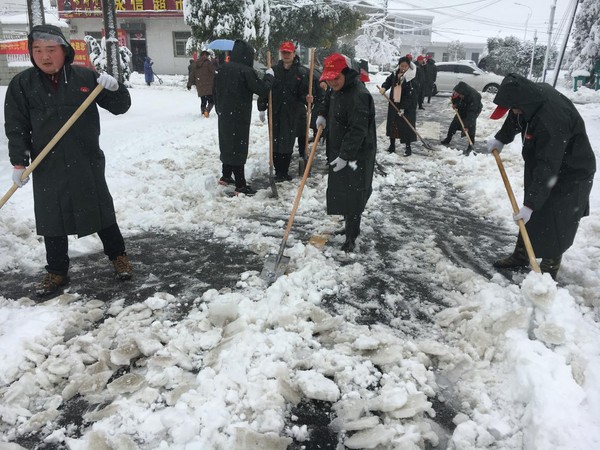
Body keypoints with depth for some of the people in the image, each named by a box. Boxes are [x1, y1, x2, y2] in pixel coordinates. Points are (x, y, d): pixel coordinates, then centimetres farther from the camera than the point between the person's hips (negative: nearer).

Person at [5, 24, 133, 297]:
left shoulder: (86, 77, -2)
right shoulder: (21, 84, 0)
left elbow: (120, 107, 2)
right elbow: (16, 127, 2)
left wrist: (114, 88, -18)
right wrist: (19, 162, -7)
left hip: (87, 162, -1)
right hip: (47, 166, 1)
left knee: (101, 210, 9)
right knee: (51, 219, 9)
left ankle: (118, 255, 29)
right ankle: (56, 272, 25)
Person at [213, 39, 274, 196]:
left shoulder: (223, 68, 6)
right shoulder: (245, 71, -17)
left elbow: (215, 91, 14)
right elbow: (262, 89, -14)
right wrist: (269, 76, 3)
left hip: (224, 115, 7)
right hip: (239, 116, -7)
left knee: (227, 144, 19)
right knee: (238, 147, -4)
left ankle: (226, 176, 31)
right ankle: (240, 185, -1)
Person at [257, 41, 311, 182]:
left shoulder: (301, 72, 0)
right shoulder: (274, 70, 6)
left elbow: (304, 92, 0)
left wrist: (306, 98, -23)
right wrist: (262, 108, 0)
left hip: (293, 114, -2)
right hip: (275, 112, 2)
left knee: (288, 143, 2)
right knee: (276, 143, 4)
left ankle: (284, 172, 15)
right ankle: (279, 171, 15)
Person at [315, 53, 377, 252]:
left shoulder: (359, 95, -25)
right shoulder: (337, 89, 7)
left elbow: (358, 131, -30)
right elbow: (328, 100, 32)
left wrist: (345, 156, -33)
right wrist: (322, 114, 14)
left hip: (356, 155, -10)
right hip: (339, 151, 10)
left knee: (352, 196, -6)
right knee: (338, 191, 21)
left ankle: (351, 237, 5)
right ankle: (349, 225, 42)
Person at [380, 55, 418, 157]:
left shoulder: (412, 78, -16)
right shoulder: (394, 74, 1)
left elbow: (411, 96, -20)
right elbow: (388, 81, 18)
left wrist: (403, 107, -23)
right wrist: (384, 87, -5)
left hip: (407, 107, -6)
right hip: (394, 105, 6)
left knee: (406, 127, -2)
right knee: (392, 125, 13)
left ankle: (408, 147, 12)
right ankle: (392, 145, 27)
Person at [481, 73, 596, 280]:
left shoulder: (551, 120, -38)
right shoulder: (534, 94, -11)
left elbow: (548, 168, -36)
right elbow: (516, 120, 14)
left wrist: (530, 204, -35)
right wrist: (500, 139, 7)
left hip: (570, 175, -9)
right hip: (542, 165, 9)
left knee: (554, 226, -5)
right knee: (529, 217, 17)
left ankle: (548, 271, 8)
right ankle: (520, 256, 32)